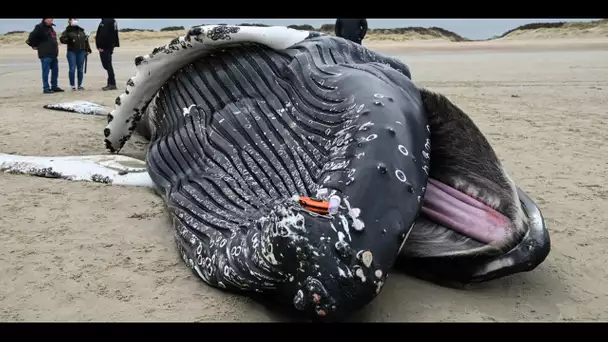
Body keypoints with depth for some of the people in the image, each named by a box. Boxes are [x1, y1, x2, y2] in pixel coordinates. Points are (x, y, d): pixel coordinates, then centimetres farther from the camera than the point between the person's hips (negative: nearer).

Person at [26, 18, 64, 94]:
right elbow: (32, 37, -16)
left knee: (55, 70, 12)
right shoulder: (39, 27, -11)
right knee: (46, 71, -4)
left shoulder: (50, 28, 16)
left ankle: (54, 87, 22)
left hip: (53, 54, 8)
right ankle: (46, 88, 1)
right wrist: (34, 46, -4)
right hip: (45, 54, -8)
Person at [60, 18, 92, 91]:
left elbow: (86, 41, 17)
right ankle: (73, 86, -1)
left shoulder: (81, 30, 15)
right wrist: (69, 41, -23)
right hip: (71, 52, -4)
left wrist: (88, 50, 11)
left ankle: (80, 85, 12)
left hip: (81, 52, 4)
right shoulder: (67, 31, 0)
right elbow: (62, 39, -8)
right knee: (72, 69, -7)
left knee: (80, 69, 4)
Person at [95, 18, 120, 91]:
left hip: (105, 47, -10)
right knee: (107, 65, 14)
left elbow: (104, 35, -22)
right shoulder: (112, 21, 14)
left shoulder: (106, 22, -15)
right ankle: (111, 83, 17)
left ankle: (112, 83, -4)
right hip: (109, 46, 10)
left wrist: (100, 46, -20)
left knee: (107, 65, -6)